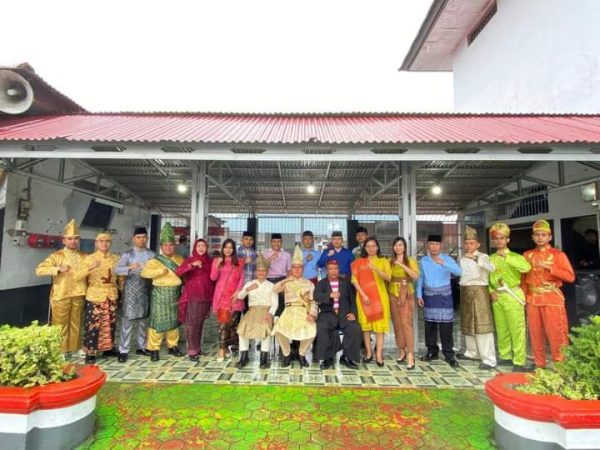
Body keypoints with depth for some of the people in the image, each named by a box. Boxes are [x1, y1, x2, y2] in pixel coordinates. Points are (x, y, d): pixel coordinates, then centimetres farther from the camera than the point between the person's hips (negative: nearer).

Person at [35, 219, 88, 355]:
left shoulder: (84, 257, 8)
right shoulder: (57, 256, -4)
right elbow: (39, 270, -13)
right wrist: (58, 269, -24)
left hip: (78, 295, 3)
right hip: (61, 296, -3)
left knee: (76, 323, 13)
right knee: (60, 325, 6)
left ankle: (75, 348, 26)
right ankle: (60, 351, 19)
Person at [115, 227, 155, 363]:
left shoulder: (152, 254, 8)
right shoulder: (127, 254, -2)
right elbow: (117, 270, -13)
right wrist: (130, 267, -29)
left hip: (146, 290, 3)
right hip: (130, 290, -3)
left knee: (144, 320, 11)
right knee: (127, 320, -3)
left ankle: (141, 347, 23)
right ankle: (123, 350, 5)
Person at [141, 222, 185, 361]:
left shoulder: (179, 259, 7)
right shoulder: (155, 261, -8)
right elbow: (144, 273, -18)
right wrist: (160, 271, -25)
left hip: (176, 294, 5)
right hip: (160, 294, -4)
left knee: (173, 321, 14)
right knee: (158, 321, 0)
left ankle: (173, 346, 28)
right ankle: (154, 349, 13)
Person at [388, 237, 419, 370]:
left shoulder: (411, 261, 2)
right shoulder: (390, 261, 9)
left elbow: (416, 276, -12)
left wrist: (403, 265, -18)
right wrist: (387, 292, -1)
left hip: (407, 295, -3)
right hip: (393, 295, 3)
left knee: (406, 324, -10)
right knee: (397, 324, 6)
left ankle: (410, 356, -7)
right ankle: (402, 352, 19)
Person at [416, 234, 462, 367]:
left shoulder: (447, 259, -8)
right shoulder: (423, 260, 4)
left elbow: (458, 272, -25)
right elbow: (420, 278, 7)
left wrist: (444, 263, -39)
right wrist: (419, 295, 3)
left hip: (444, 295, -3)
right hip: (429, 295, 3)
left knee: (446, 326, -2)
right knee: (429, 325, 9)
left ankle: (449, 354, 9)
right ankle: (432, 352, 21)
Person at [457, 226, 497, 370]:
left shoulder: (483, 256, -8)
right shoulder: (463, 258, 12)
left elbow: (491, 268, -28)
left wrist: (476, 258, -38)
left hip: (479, 292, -7)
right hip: (466, 292, 7)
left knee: (482, 325, -7)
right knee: (468, 324, 15)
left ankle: (489, 359, -2)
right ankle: (472, 352, 30)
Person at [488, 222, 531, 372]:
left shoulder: (514, 256, -5)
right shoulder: (491, 259, 7)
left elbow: (526, 267, -27)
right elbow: (487, 278, 13)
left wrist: (506, 257, -26)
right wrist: (491, 291, -1)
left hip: (513, 296, -4)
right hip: (497, 297, 4)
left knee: (517, 330, -1)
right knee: (501, 329, 13)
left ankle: (519, 362, 8)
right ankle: (505, 356, 28)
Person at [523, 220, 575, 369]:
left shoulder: (558, 254, 0)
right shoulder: (527, 254, 10)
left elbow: (570, 277, -9)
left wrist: (549, 267, -17)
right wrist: (523, 295, 5)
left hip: (552, 299, -3)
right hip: (532, 300, 4)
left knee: (556, 334, -2)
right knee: (535, 334, 8)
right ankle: (539, 364, 20)